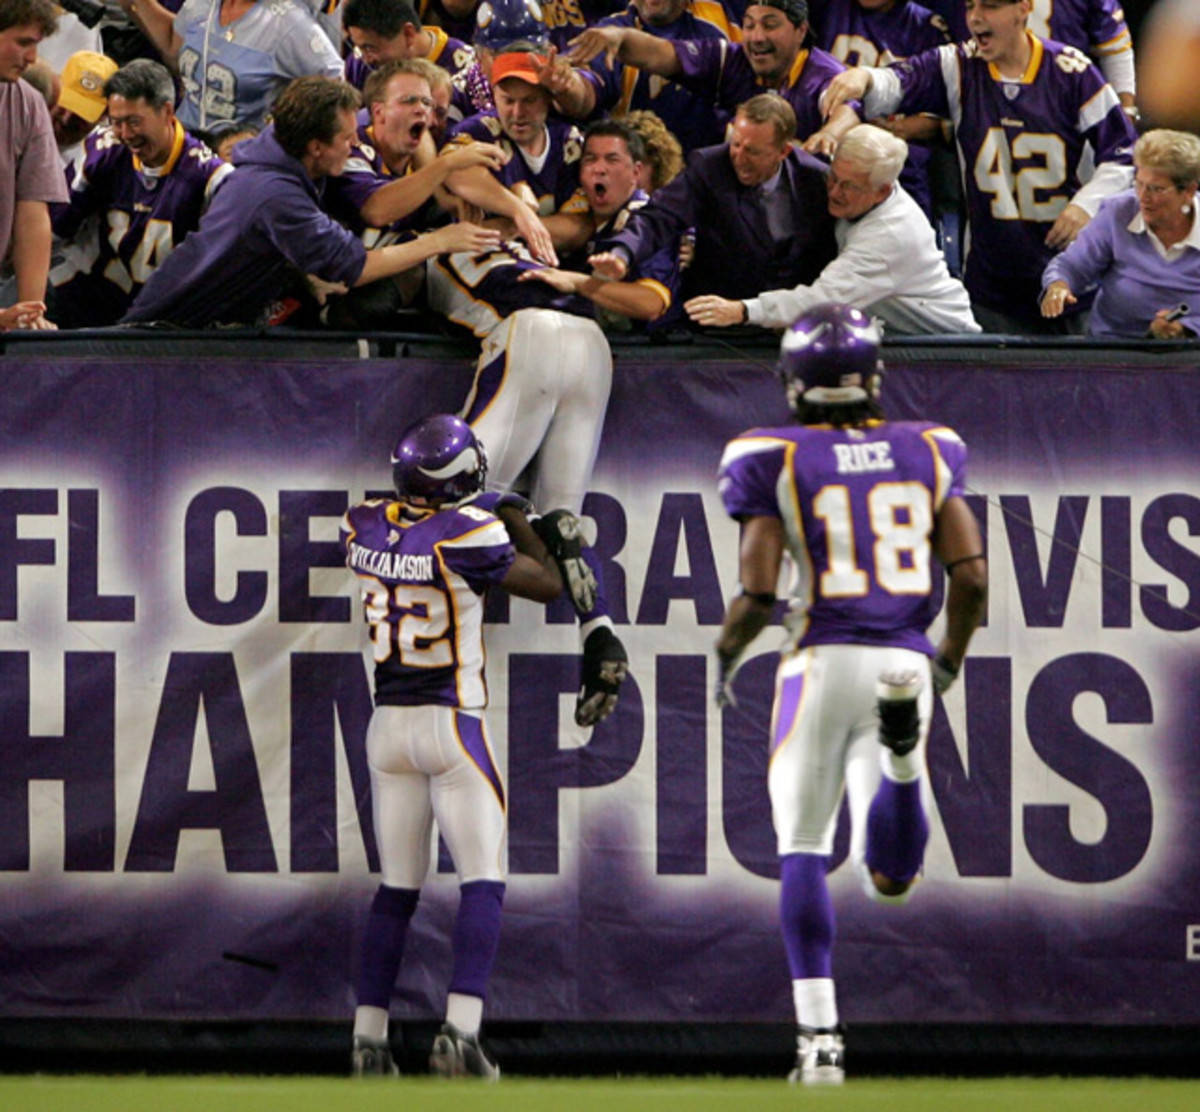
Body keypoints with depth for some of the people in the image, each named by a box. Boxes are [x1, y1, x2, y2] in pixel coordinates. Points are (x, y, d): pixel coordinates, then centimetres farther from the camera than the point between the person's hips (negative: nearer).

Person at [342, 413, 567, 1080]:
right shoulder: (469, 536, -17)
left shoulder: (365, 528, -1)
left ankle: (369, 1038, 12)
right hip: (452, 725, -5)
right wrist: (517, 520, 11)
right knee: (483, 884, -2)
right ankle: (461, 1031, -16)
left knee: (397, 890, 14)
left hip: (389, 725, 5)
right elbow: (550, 586, -3)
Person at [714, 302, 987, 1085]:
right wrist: (949, 663, 18)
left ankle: (820, 1039, 1)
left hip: (823, 662, -2)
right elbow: (972, 576, 2)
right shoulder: (928, 455, 8)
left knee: (804, 852, 10)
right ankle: (902, 751, -24)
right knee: (892, 877, 9)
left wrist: (726, 658, 13)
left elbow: (758, 593, -7)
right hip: (904, 659, 2)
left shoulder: (775, 464, -1)